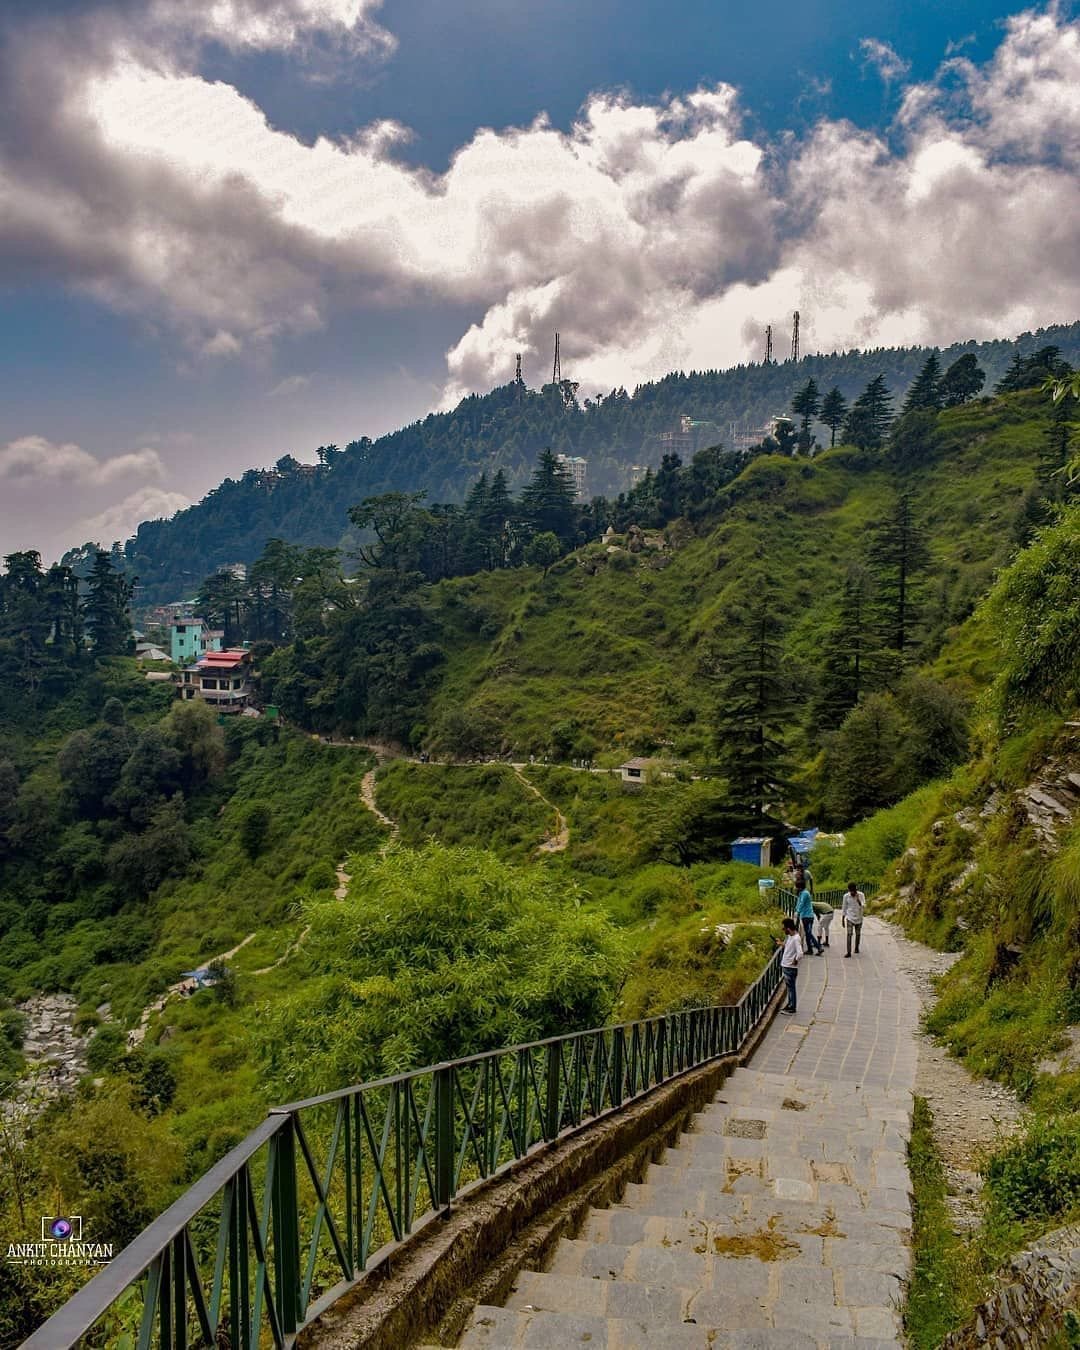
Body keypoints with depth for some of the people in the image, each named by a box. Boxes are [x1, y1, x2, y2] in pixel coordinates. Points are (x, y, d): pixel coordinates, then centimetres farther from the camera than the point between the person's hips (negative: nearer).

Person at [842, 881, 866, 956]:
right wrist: (842, 919, 4)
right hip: (850, 918, -1)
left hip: (859, 918, 1)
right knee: (849, 934, -12)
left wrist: (858, 900, -28)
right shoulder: (846, 896, -6)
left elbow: (864, 906, -14)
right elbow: (844, 908, 3)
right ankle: (848, 952, -16)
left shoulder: (861, 895, -7)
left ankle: (856, 948, 35)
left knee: (858, 934, 13)